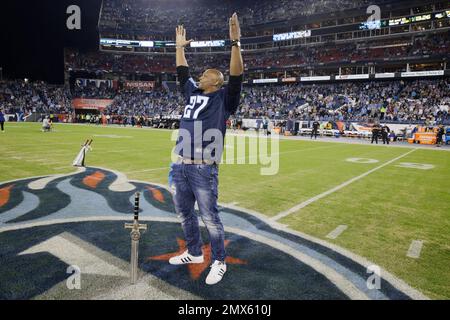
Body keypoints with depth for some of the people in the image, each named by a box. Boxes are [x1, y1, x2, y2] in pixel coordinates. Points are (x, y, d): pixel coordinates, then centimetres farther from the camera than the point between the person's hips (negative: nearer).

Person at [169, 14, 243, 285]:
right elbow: (182, 71, 30)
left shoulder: (223, 98, 0)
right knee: (184, 212, 18)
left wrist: (235, 42, -18)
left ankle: (219, 262, 18)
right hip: (181, 166, 8)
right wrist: (180, 47, 31)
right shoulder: (193, 92, 18)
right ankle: (194, 253, 36)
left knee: (210, 217, 0)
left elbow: (237, 76, -13)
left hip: (203, 169, -7)